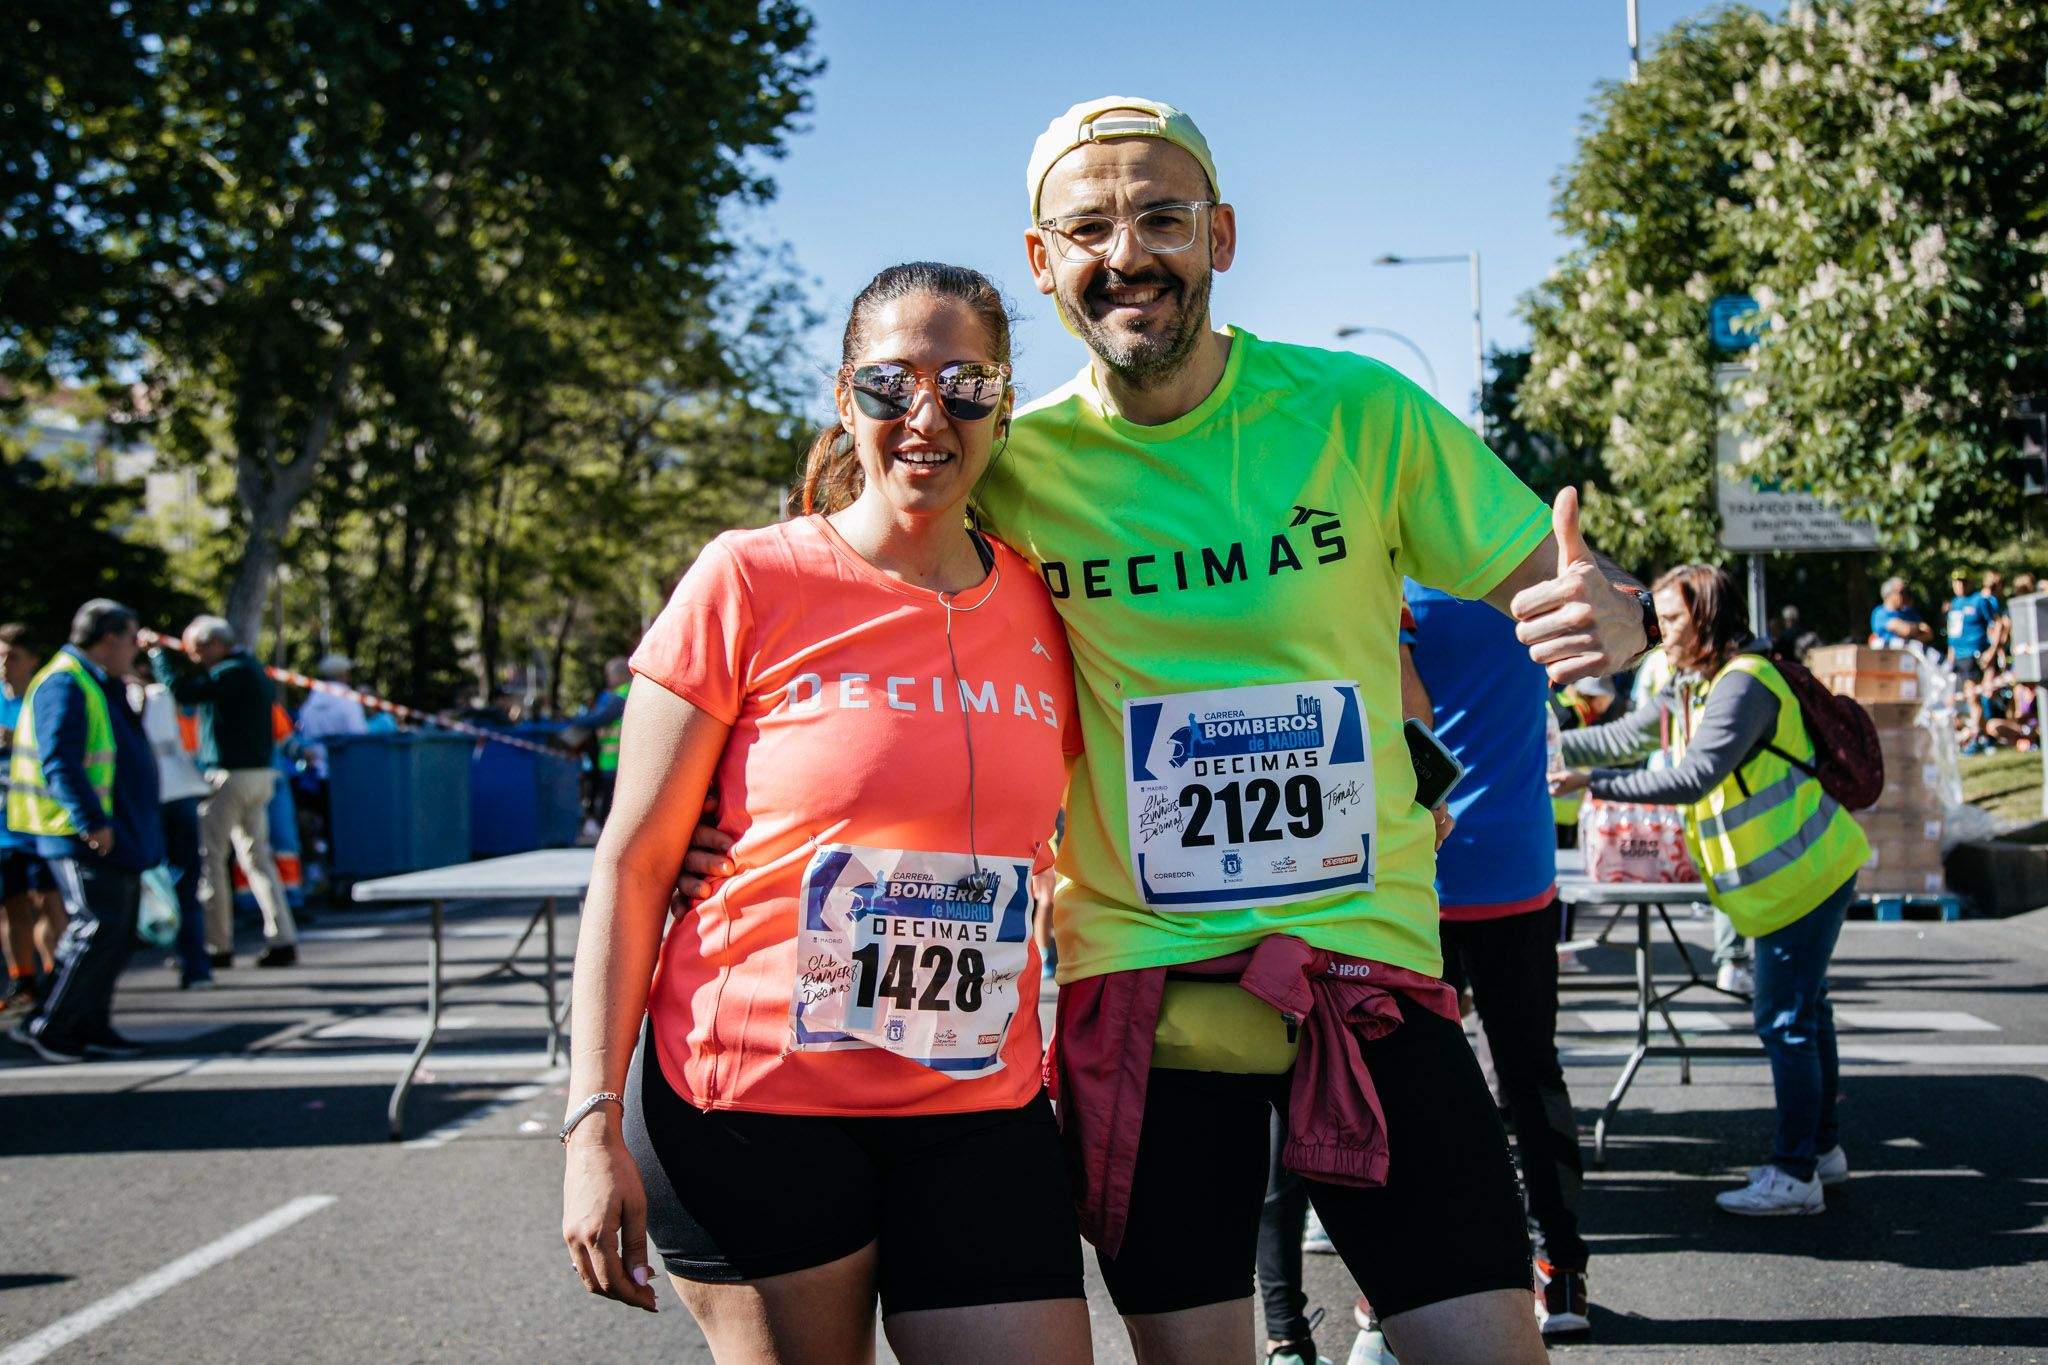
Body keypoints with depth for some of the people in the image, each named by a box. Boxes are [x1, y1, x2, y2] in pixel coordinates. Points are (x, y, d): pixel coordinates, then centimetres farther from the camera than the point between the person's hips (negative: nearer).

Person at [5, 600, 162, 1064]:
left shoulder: (100, 686, 19)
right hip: (83, 837, -11)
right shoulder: (64, 685, -14)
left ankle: (90, 1025, 16)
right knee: (97, 929, -13)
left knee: (118, 934, 10)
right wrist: (91, 821, -29)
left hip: (116, 835, 11)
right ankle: (44, 1026, -6)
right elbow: (58, 761, -23)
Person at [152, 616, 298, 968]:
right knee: (257, 856, 11)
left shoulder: (230, 673, -14)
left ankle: (217, 945, -3)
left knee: (209, 856, -3)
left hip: (229, 776, -9)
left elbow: (181, 691, -21)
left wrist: (157, 653, -8)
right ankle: (282, 939, 6)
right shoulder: (253, 669, 14)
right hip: (260, 772, 9)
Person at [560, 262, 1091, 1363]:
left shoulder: (1042, 610, 6)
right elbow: (631, 867, -5)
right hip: (751, 1104, -3)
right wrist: (594, 1127, -10)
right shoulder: (749, 584, -5)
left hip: (977, 1109, 3)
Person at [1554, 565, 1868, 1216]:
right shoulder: (1700, 684, 13)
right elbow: (1629, 735, 18)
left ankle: (1794, 1174, -2)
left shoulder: (1743, 684, -20)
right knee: (1802, 1012, 18)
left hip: (1800, 872, -11)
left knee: (1786, 1020, -7)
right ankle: (1821, 1148, 30)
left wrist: (1592, 783, -28)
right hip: (1799, 870, 11)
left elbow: (1696, 775, -29)